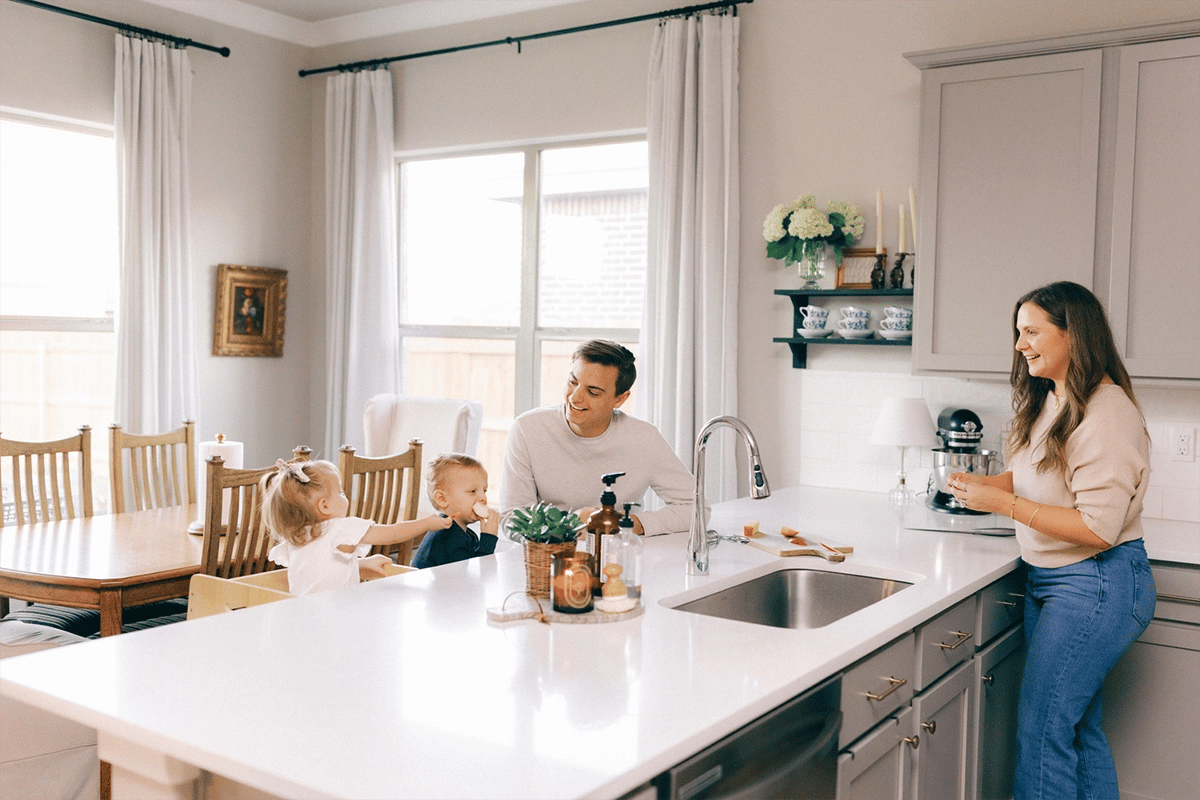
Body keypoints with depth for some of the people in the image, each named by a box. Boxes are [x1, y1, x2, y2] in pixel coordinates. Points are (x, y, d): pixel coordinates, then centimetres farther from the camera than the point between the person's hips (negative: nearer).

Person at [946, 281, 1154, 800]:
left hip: (1098, 585, -9)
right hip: (1048, 581, 9)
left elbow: (1097, 529, -25)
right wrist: (979, 484, 0)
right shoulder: (1050, 401, 8)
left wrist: (1003, 503, -23)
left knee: (1042, 728, -5)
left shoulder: (1106, 416, -21)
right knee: (1078, 725, 17)